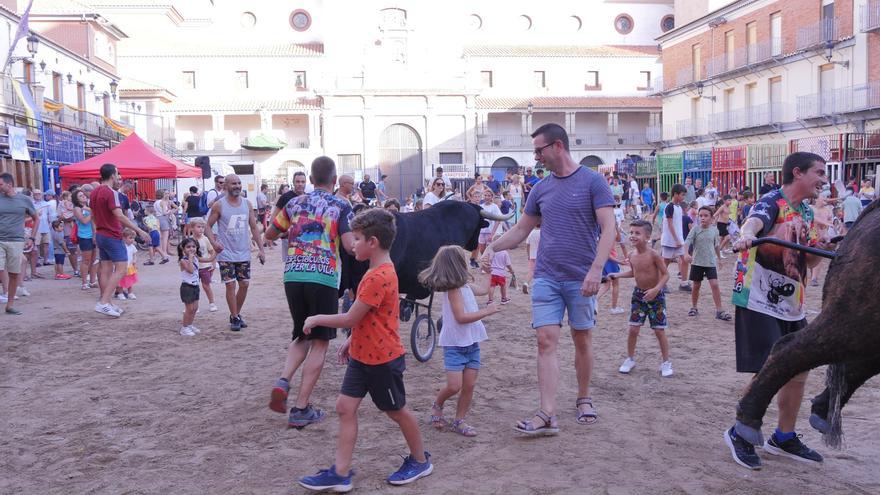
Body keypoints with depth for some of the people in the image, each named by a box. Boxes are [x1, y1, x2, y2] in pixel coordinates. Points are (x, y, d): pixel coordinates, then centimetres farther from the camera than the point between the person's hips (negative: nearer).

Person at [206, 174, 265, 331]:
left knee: (244, 284, 7)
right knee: (230, 285, -4)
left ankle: (237, 314, 25)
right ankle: (234, 318, 7)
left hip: (244, 253, 4)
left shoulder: (246, 204, 5)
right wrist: (213, 241, -22)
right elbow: (208, 226, -4)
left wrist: (260, 248, 2)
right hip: (226, 254, -4)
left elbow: (254, 227, 8)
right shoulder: (219, 205, -6)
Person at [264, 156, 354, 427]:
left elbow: (269, 234, 23)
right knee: (320, 342, 6)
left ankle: (283, 381, -3)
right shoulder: (341, 206, 0)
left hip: (293, 275, 4)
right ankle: (301, 409, 4)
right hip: (324, 277, -4)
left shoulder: (294, 203, 13)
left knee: (302, 336, 22)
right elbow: (349, 245, -12)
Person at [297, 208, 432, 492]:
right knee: (345, 407, 5)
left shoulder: (377, 277, -26)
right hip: (362, 355, 9)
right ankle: (340, 474, 9)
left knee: (396, 411, 9)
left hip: (382, 359, -9)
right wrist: (352, 340, 16)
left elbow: (350, 319, -23)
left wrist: (317, 319, -10)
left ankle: (420, 461, 30)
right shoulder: (380, 270, 7)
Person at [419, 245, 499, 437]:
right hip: (455, 344, -8)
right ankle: (436, 406, 20)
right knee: (454, 386, -9)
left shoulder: (465, 286, 10)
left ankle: (459, 421, 15)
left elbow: (483, 290, 29)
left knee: (469, 386, 5)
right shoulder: (453, 289, -16)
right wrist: (486, 311, -17)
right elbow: (461, 317, -21)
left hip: (471, 343, 8)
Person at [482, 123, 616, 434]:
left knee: (582, 339, 10)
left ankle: (584, 400, 29)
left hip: (581, 278, -3)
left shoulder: (592, 182, -5)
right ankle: (547, 416, -7)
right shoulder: (541, 189, 10)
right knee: (546, 341, -5)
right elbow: (521, 229, 18)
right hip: (546, 277, 4)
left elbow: (608, 228, -11)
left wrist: (596, 269, -21)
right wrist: (493, 247, 3)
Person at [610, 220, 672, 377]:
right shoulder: (632, 256, -2)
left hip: (655, 295, -4)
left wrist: (656, 289, -30)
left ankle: (666, 362, 17)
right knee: (633, 328, 3)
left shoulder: (653, 255, -19)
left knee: (659, 330, 2)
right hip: (638, 294, 5)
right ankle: (630, 359, 19)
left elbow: (665, 274, -17)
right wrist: (617, 275, 4)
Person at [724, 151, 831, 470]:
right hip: (759, 301, -9)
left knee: (798, 372, 12)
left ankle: (784, 438, 28)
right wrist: (747, 235, -58)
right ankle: (740, 434, 10)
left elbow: (811, 261, 21)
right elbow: (754, 222, -35)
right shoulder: (773, 201, -11)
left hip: (791, 305, 9)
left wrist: (824, 248, -1)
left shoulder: (806, 214, 14)